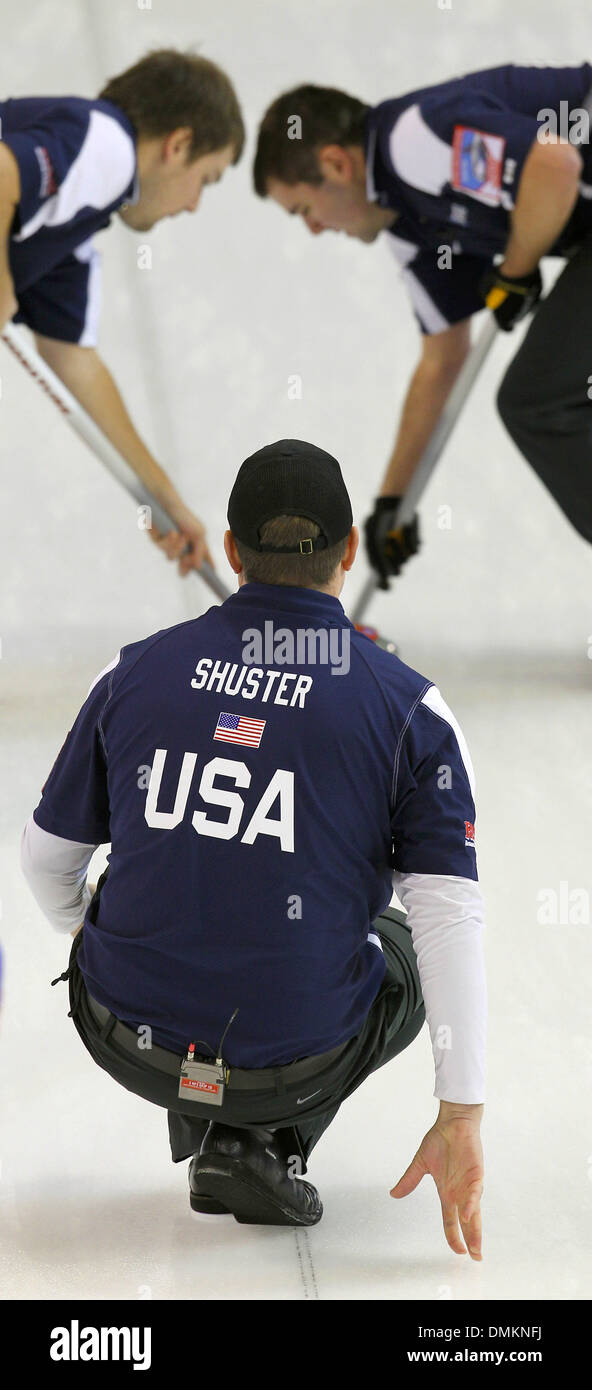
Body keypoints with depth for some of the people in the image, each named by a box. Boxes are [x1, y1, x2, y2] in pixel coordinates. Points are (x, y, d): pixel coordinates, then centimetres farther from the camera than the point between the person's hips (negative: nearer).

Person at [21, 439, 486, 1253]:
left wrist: (84, 928, 34)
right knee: (404, 948, 29)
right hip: (298, 1055, -3)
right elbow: (449, 913, -13)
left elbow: (49, 857, 10)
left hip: (130, 1037, 3)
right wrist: (461, 1119, -9)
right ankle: (265, 1144, 8)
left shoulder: (136, 673, -1)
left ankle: (208, 1129, 21)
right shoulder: (409, 708, -8)